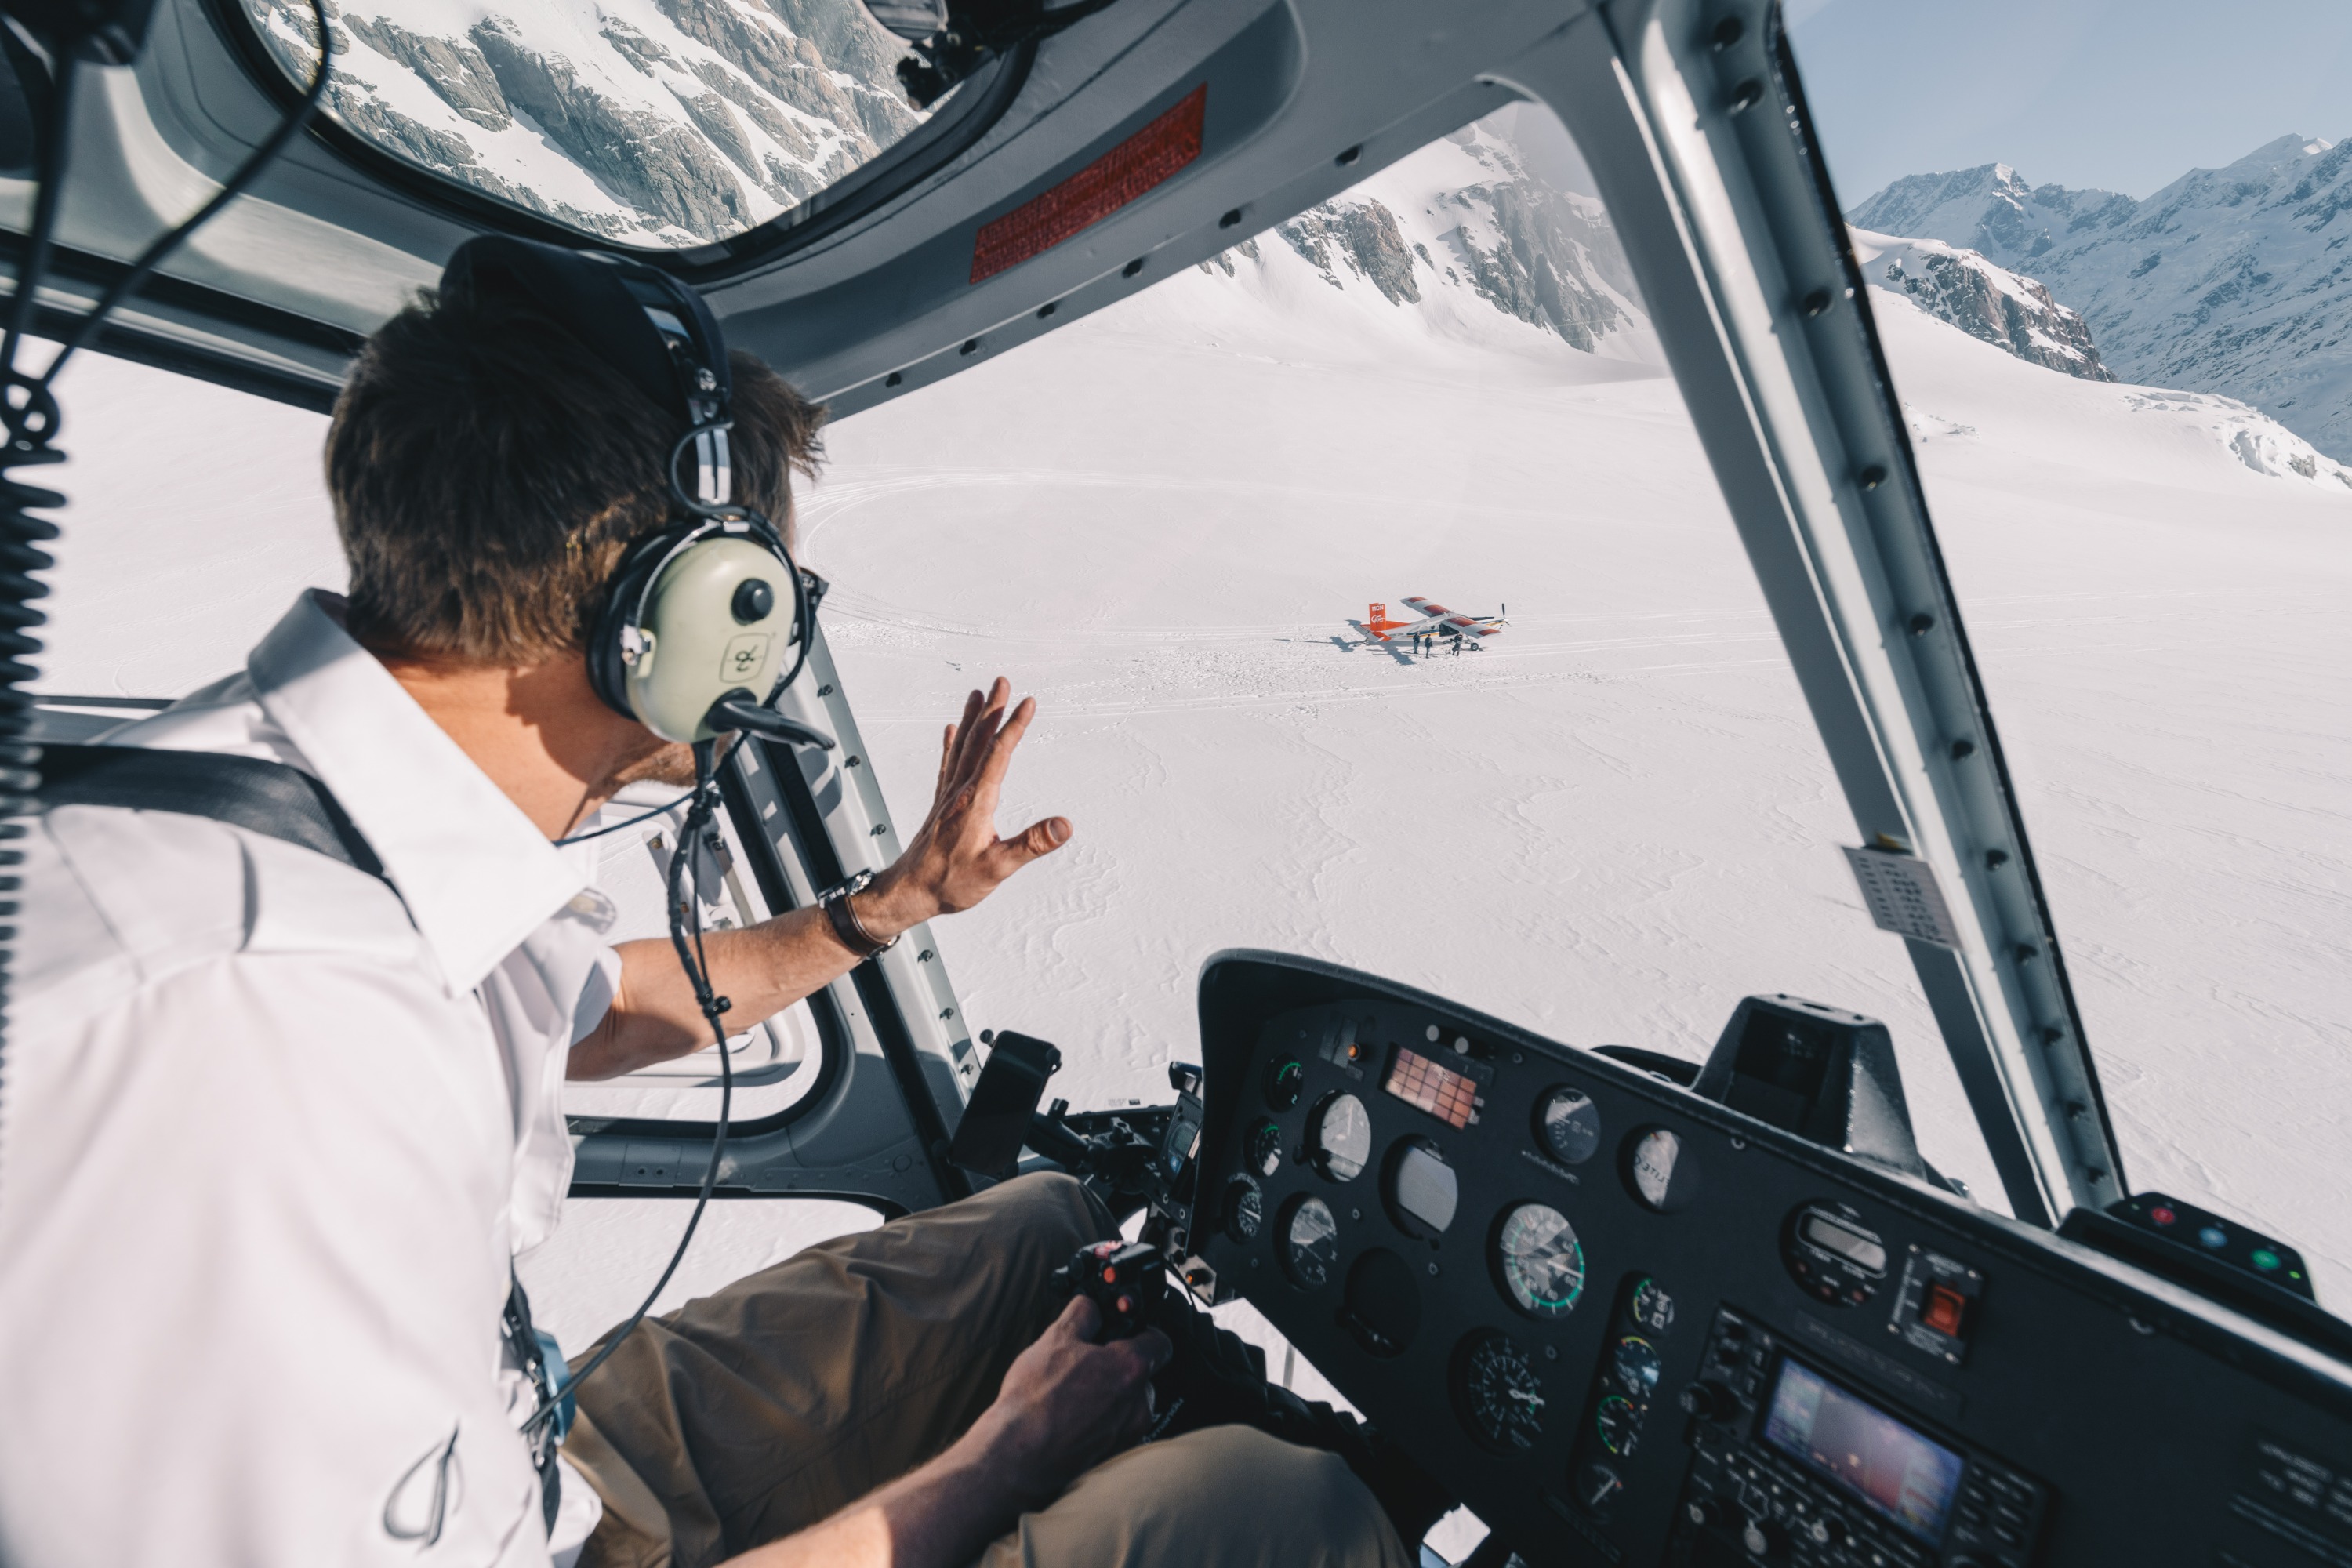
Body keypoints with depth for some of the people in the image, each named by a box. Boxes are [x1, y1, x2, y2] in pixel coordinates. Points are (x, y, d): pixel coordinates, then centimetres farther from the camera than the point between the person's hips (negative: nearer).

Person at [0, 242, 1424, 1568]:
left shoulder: (407, 822, -5)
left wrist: (898, 901, 17)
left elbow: (606, 1013, 14)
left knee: (1057, 1223, 8)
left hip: (519, 1454, 8)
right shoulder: (261, 1014, -37)